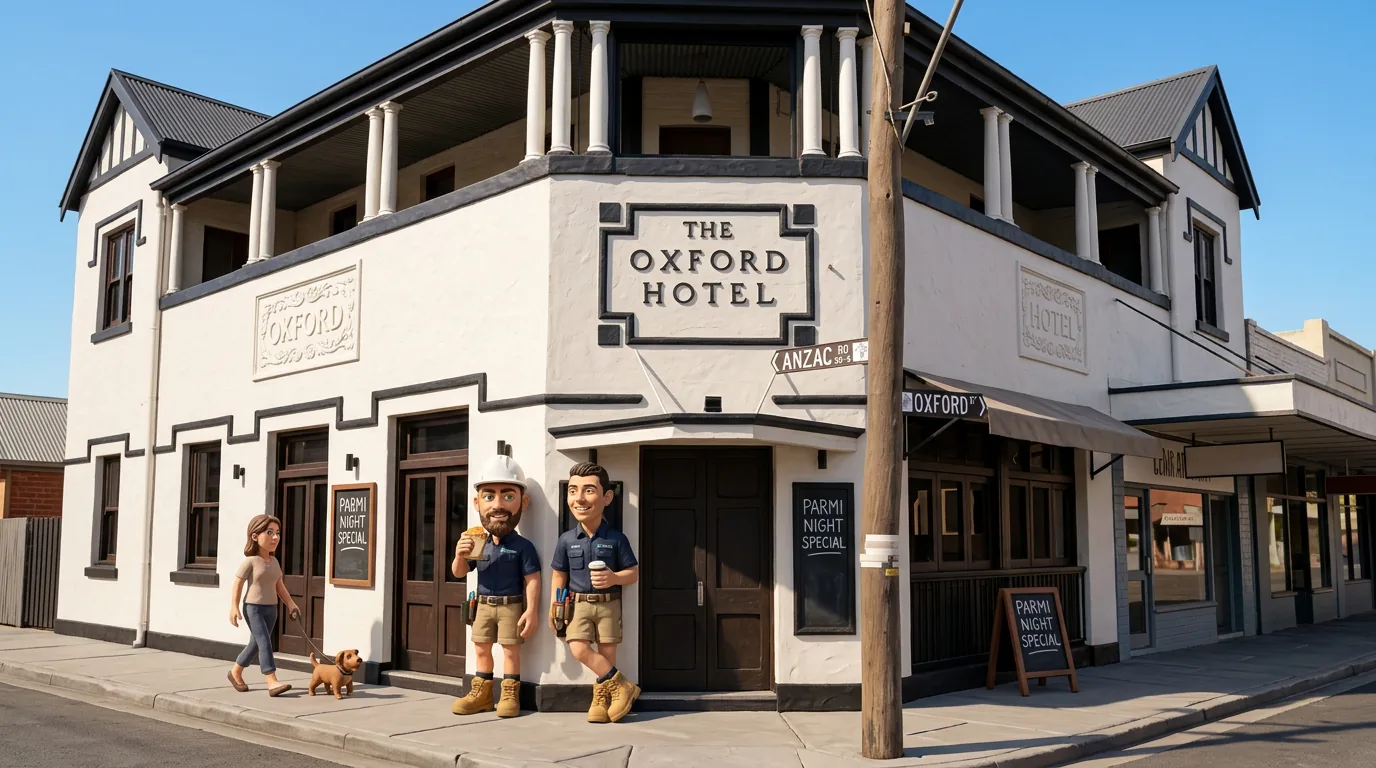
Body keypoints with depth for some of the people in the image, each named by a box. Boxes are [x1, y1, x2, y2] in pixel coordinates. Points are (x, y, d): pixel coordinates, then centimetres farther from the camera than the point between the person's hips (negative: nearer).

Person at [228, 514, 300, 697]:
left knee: (256, 644, 16)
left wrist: (290, 603, 4)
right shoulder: (250, 561, -11)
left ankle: (236, 672, 36)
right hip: (253, 608, -7)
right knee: (265, 643, -16)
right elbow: (238, 584, -9)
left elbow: (280, 586, 13)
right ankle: (272, 682, -20)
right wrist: (234, 607, -14)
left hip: (271, 609, 7)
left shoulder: (274, 562, 9)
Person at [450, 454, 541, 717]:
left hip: (511, 606, -5)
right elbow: (459, 573, 7)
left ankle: (510, 695, 11)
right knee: (482, 648, 13)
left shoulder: (523, 546, -13)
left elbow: (532, 580, -13)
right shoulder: (478, 545, 0)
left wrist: (531, 611, -18)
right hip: (484, 605, 5)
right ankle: (481, 693, 24)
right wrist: (460, 555, -15)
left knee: (510, 648, 1)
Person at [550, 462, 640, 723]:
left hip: (608, 604, -1)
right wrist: (555, 606, 3)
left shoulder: (616, 538, -5)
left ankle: (601, 698, 20)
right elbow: (559, 576, 9)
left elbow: (634, 573, -2)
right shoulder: (566, 539, 0)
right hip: (578, 604, 1)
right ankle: (623, 687, -2)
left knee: (606, 655, 2)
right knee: (579, 650, -14)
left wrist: (614, 578, -21)